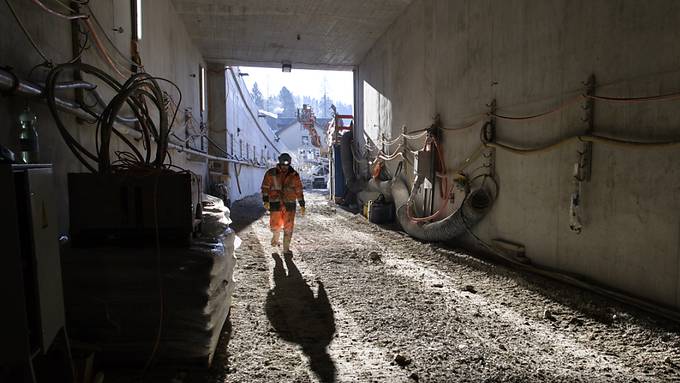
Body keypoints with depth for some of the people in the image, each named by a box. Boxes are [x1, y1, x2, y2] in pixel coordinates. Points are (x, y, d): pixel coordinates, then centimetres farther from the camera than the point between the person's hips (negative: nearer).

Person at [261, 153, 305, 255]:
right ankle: (276, 237, 35)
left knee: (288, 227, 1)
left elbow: (299, 190, 7)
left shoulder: (294, 175, 4)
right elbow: (265, 187, 0)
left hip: (289, 204, 1)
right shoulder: (271, 173, 1)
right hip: (275, 204, -1)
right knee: (275, 226, 1)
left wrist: (302, 205, 6)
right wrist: (265, 201, -11)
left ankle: (286, 249, 12)